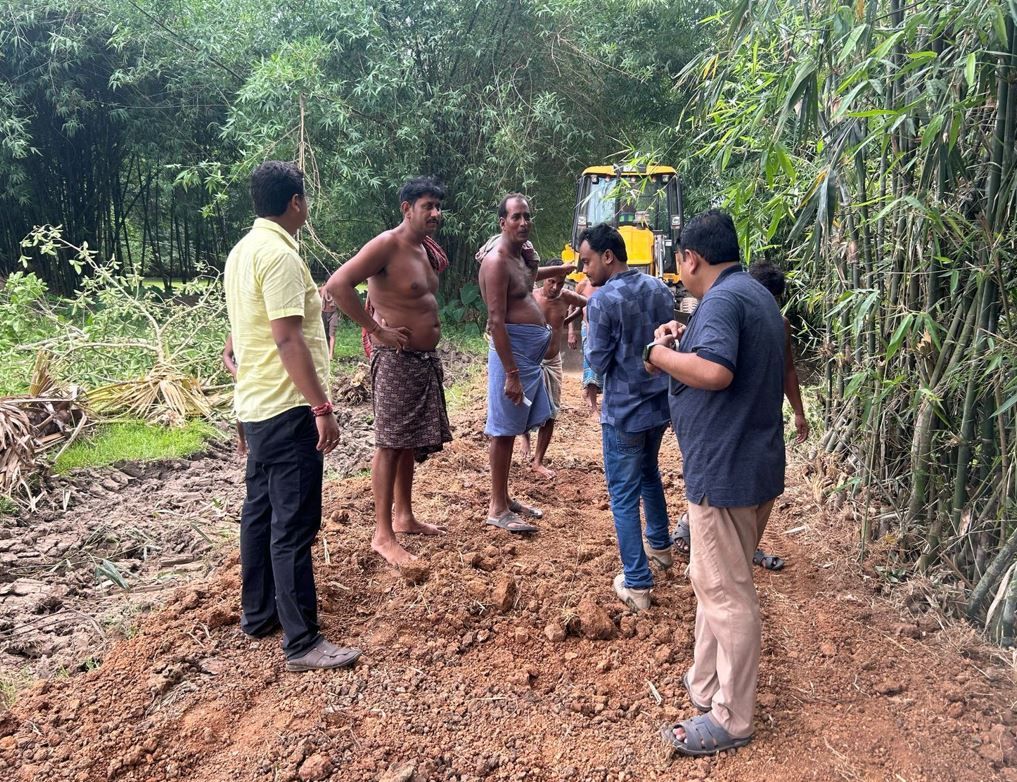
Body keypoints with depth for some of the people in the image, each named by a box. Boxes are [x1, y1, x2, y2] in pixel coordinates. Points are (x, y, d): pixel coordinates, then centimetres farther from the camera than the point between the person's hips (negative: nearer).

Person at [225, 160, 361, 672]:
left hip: (254, 405, 10)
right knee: (294, 525, -6)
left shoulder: (242, 251, 13)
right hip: (287, 409, -10)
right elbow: (288, 340, -24)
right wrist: (322, 407, -22)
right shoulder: (280, 255, -18)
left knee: (260, 510, 17)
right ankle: (302, 643, 1)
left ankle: (257, 613, 30)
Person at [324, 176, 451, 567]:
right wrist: (377, 330, -22)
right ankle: (383, 534, 1)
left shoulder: (426, 248, 12)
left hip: (426, 358, 9)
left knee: (411, 441, 15)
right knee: (390, 443, -5)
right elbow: (338, 285, -25)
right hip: (396, 358, -9)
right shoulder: (387, 245, -16)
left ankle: (404, 516, 28)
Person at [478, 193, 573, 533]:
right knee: (503, 430, -2)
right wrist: (511, 374, -25)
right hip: (512, 351, -9)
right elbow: (496, 321, -22)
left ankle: (505, 498, 26)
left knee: (513, 427, 15)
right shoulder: (497, 260, -17)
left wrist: (568, 269, 49)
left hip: (530, 352, 10)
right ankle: (497, 509, 7)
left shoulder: (519, 255, 12)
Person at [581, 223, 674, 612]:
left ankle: (637, 584, 6)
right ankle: (660, 544, 45)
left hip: (624, 412, -7)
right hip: (660, 403, 7)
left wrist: (588, 322, -1)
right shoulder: (661, 289, 3)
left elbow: (599, 362, -13)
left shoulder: (603, 301, -18)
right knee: (649, 474, 28)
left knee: (624, 496, 2)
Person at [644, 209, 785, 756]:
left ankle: (732, 720, 12)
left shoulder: (722, 299, -18)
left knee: (726, 592, 0)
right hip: (748, 463, 11)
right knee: (714, 582, 20)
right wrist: (686, 341, 10)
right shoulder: (755, 294, 15)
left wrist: (660, 353, -17)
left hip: (727, 469, -11)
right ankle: (705, 686, 33)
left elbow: (715, 371, -33)